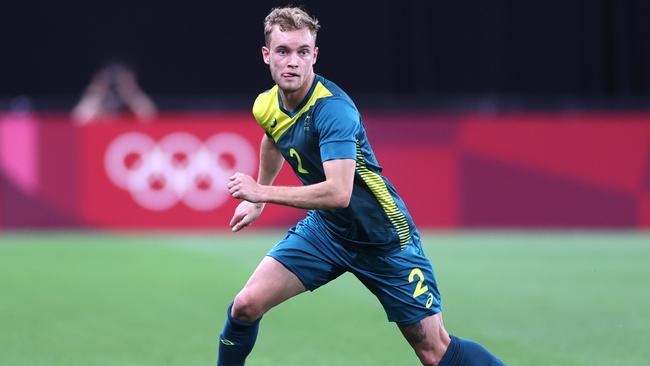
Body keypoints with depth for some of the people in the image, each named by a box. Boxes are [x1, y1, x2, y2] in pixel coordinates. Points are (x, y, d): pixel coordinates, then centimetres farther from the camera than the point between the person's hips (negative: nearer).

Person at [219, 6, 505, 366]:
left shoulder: (333, 109, -28)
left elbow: (338, 193, -40)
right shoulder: (267, 106, -4)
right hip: (324, 229, 6)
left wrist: (262, 193, -33)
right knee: (246, 305, -8)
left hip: (384, 239, -6)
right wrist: (255, 199, 30)